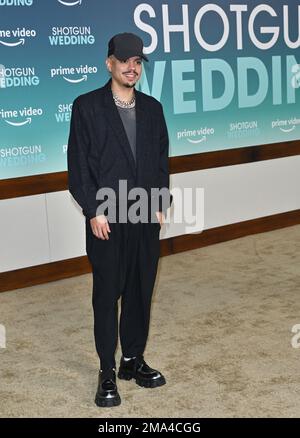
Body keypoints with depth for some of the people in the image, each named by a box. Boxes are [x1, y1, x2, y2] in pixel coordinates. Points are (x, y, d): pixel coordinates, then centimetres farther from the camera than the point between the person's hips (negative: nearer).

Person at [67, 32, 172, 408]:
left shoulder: (152, 108, 10)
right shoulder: (87, 106, -2)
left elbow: (162, 160, 12)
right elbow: (77, 164, -6)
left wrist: (162, 205, 4)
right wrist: (93, 211, -11)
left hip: (147, 216, 4)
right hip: (106, 218, -4)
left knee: (140, 291, 10)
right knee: (107, 295, 4)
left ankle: (133, 359, 25)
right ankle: (107, 372, 14)